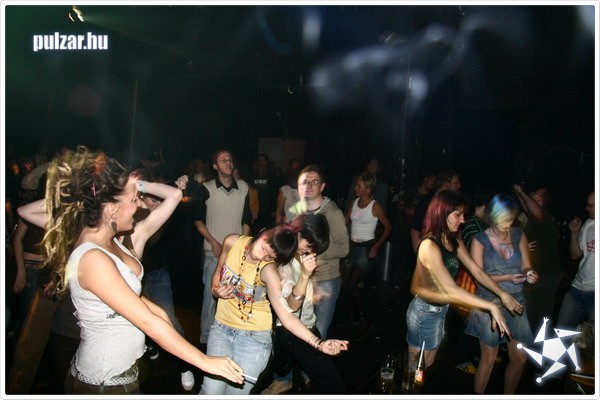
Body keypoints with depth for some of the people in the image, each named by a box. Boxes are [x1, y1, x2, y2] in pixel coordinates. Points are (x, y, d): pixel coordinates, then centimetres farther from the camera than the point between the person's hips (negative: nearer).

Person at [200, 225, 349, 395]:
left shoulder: (268, 270, -22)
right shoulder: (232, 242, -11)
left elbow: (286, 317, -23)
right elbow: (218, 271, 10)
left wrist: (318, 343, -33)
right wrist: (216, 290, -10)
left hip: (254, 336, -3)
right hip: (222, 327, 4)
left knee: (236, 392, 1)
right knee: (211, 392, -2)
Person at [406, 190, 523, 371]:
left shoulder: (453, 240, 1)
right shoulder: (429, 245, -27)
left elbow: (476, 270, -1)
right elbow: (452, 291, -30)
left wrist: (502, 294, -12)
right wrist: (492, 306, -30)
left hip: (441, 310, 8)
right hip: (425, 313, -8)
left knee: (428, 365, 21)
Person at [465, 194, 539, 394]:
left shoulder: (518, 235, 1)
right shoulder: (480, 240, -8)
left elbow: (526, 266, 3)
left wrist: (529, 274, -20)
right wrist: (507, 277, -22)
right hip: (490, 304, -4)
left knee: (520, 358, 9)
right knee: (489, 359, 6)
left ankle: (508, 395, 32)